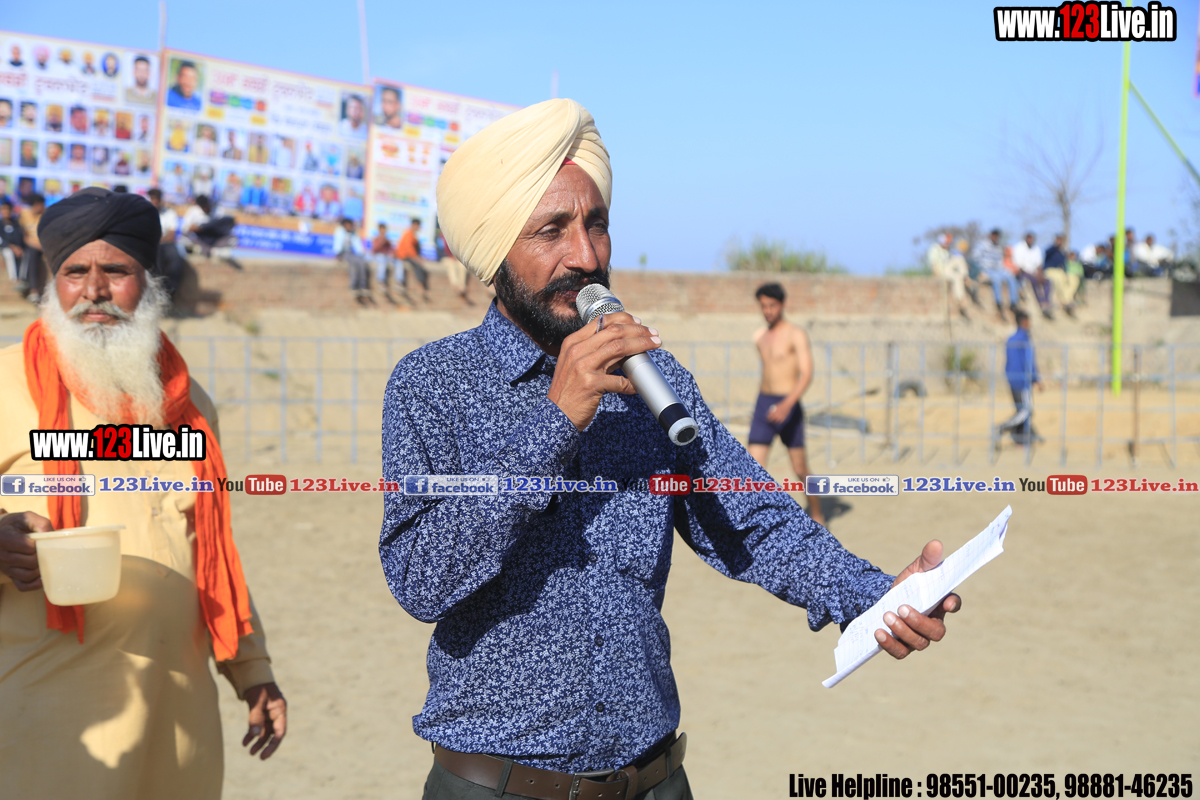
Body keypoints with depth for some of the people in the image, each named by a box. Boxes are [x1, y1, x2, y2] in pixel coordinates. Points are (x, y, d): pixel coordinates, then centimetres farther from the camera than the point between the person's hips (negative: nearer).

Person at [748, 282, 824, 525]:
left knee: (800, 469, 7)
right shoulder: (760, 337, 12)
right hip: (763, 405, 5)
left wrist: (787, 405, -32)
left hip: (789, 407, -5)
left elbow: (807, 374, -19)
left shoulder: (796, 335, -9)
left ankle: (816, 514, 29)